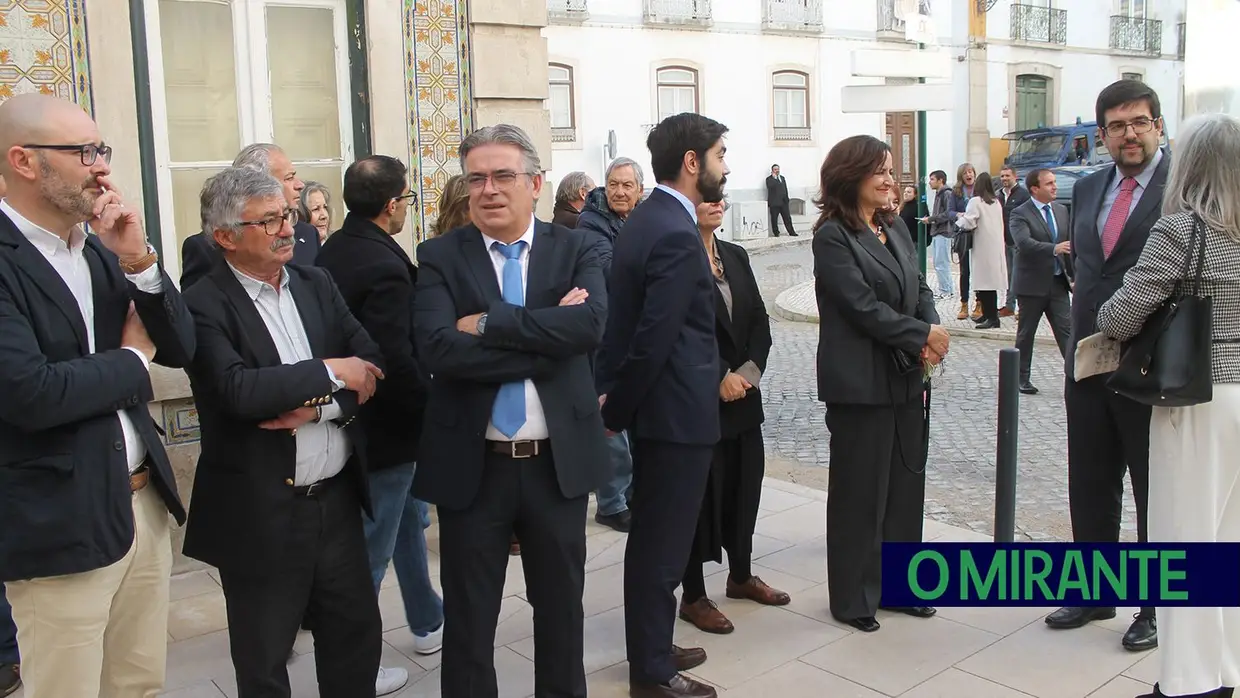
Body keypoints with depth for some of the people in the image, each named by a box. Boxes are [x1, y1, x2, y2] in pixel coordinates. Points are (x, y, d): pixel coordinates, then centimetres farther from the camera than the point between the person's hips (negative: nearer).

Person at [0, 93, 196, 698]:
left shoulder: (101, 250, 8)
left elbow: (181, 348, 5)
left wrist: (138, 260, -10)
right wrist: (131, 359, -8)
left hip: (144, 505, 7)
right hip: (60, 524, -7)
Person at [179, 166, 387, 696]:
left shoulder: (316, 284, 6)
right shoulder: (204, 306, -12)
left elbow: (371, 363, -1)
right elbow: (239, 390, -27)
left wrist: (317, 404, -17)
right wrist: (328, 373, -16)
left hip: (337, 499, 5)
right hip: (261, 514, -5)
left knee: (357, 637, 17)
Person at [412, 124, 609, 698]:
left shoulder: (576, 252, 1)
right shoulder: (440, 257, -2)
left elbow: (590, 323, -19)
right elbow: (438, 348, -19)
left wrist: (489, 323, -21)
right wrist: (548, 337, -20)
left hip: (559, 462, 1)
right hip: (472, 466, -1)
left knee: (562, 607, 19)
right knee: (468, 619, 13)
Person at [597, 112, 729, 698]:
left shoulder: (646, 219, 10)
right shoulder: (676, 235, -21)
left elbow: (625, 322, 11)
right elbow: (653, 339, -23)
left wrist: (613, 397, 11)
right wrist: (617, 411, -11)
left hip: (654, 408, 10)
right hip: (677, 412, -10)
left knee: (652, 536, 20)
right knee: (662, 544, 3)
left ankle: (652, 647, 35)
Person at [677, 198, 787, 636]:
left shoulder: (736, 256, 11)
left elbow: (759, 320, 8)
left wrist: (748, 371, -7)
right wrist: (719, 377, -16)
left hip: (743, 395, 7)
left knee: (745, 485, 15)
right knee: (700, 494, 2)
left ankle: (741, 576, 34)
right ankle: (693, 596, 16)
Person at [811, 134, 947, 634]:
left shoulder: (896, 227, 12)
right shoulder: (832, 236, -11)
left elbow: (920, 289, 10)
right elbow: (863, 306, -18)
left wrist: (931, 335, -9)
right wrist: (923, 335, -13)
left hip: (905, 378, 7)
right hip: (860, 383, -7)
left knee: (906, 483, 13)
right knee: (860, 491, 3)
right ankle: (853, 597, 17)